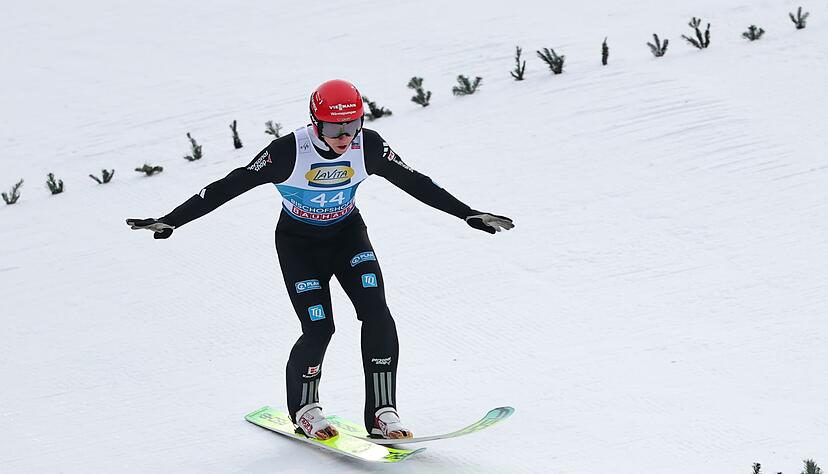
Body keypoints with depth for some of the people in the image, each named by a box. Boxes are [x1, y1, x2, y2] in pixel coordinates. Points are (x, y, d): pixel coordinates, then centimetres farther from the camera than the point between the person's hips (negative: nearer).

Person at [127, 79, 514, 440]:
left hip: (347, 234, 3)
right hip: (298, 242, -3)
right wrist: (171, 221, -28)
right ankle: (304, 410, 13)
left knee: (376, 314, -17)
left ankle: (382, 413, -10)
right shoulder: (290, 151, -29)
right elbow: (229, 186, -26)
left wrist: (469, 214, -8)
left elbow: (414, 182, -10)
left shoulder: (367, 146, -21)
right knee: (319, 327, -14)